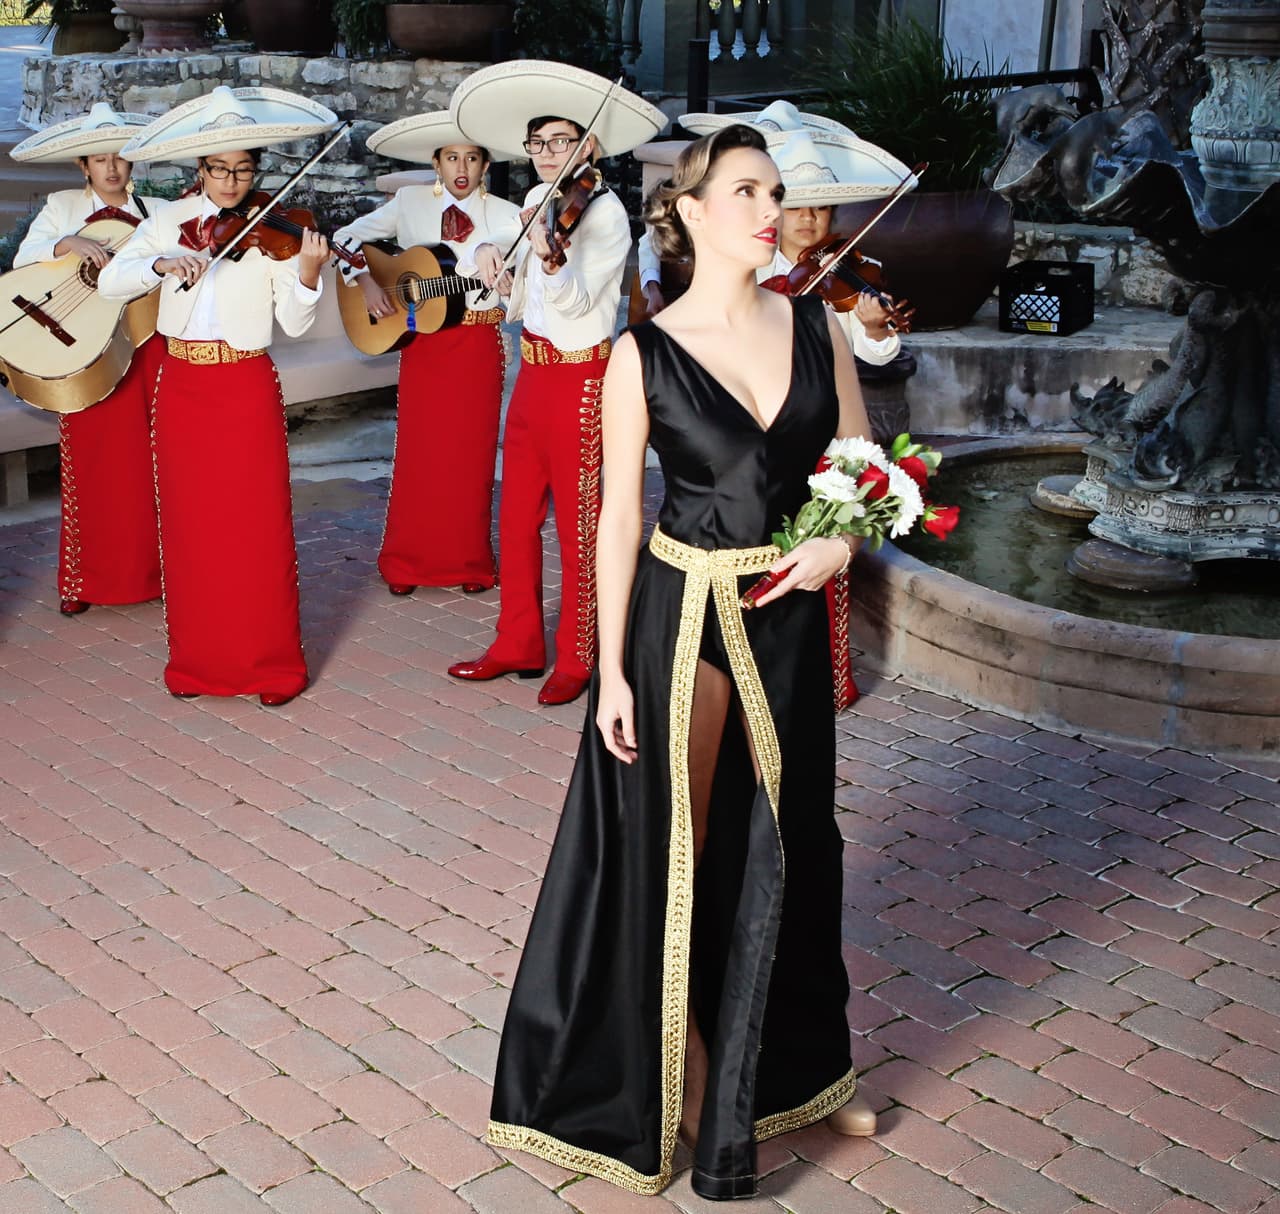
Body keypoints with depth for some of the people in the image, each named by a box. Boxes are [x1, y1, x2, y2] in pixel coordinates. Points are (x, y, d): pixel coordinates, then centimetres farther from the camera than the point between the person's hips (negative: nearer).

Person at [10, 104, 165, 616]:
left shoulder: (158, 212, 10)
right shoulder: (62, 206, 8)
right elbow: (24, 258, -3)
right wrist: (68, 244, -19)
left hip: (149, 345, 1)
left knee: (152, 463, 1)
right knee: (94, 466, 0)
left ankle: (154, 569, 13)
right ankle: (85, 580, 9)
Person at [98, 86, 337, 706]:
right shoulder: (171, 221, 4)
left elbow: (293, 323, -8)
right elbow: (110, 278, -4)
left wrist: (308, 274, -27)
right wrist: (162, 263, -22)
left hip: (247, 390, -3)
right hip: (181, 387, 3)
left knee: (258, 528, -1)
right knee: (190, 525, 8)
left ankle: (272, 664, 8)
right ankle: (198, 660, 19)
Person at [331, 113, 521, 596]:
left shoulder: (504, 215, 0)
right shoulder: (410, 203, 4)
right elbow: (347, 237, 8)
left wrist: (492, 248, -42)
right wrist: (366, 282, -8)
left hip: (479, 344, -1)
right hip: (421, 339, 1)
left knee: (471, 455, 3)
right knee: (418, 452, 3)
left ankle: (470, 562, 16)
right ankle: (406, 562, 14)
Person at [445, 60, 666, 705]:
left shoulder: (604, 212, -12)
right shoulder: (538, 205, 10)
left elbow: (575, 300, -23)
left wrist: (549, 256, -40)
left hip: (580, 380, -8)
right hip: (533, 374, 8)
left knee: (578, 524, 1)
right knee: (517, 516, 12)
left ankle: (577, 658, 12)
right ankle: (518, 644, 24)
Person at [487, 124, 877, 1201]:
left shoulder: (817, 329, 3)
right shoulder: (644, 354, -7)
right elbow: (619, 516, -6)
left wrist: (843, 539, -10)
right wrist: (611, 670, -10)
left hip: (790, 618, 4)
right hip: (681, 616, -3)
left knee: (789, 845, 16)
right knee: (676, 850, 7)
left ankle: (797, 1070, 35)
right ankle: (693, 1079, 26)